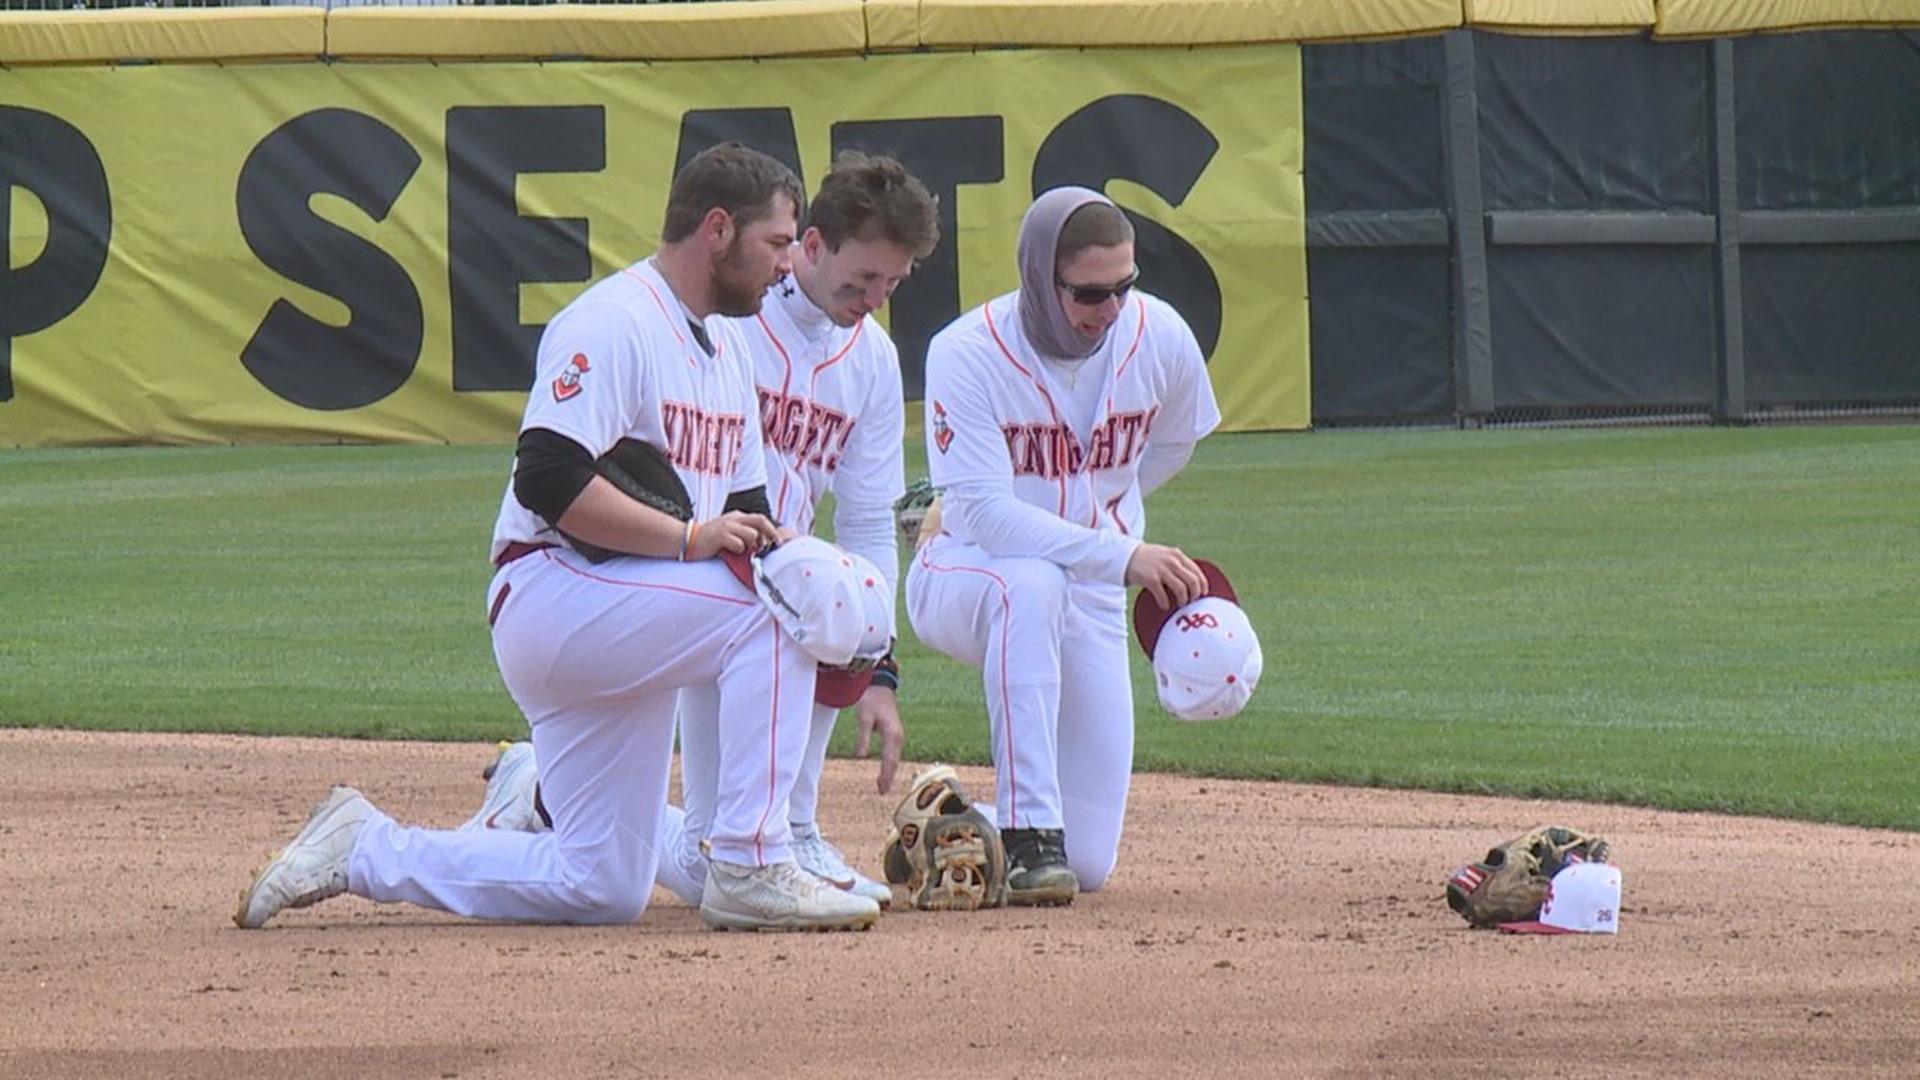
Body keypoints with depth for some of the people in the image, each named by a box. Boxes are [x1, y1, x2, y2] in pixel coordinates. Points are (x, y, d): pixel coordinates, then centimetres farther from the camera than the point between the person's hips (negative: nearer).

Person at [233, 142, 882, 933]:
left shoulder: (728, 349, 18)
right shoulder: (613, 320, -13)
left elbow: (745, 514, 18)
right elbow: (548, 479, -24)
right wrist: (691, 538, -26)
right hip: (554, 593, -9)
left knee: (603, 890, 4)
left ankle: (360, 851, 16)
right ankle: (752, 870, -22)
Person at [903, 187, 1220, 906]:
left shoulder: (1160, 338, -9)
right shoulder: (966, 354, -21)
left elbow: (1173, 443, 15)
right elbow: (984, 512, -30)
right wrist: (1120, 555, -39)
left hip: (1092, 600, 4)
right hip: (963, 574, -4)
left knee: (1089, 864, -8)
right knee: (1031, 584, -43)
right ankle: (1029, 832, -36)